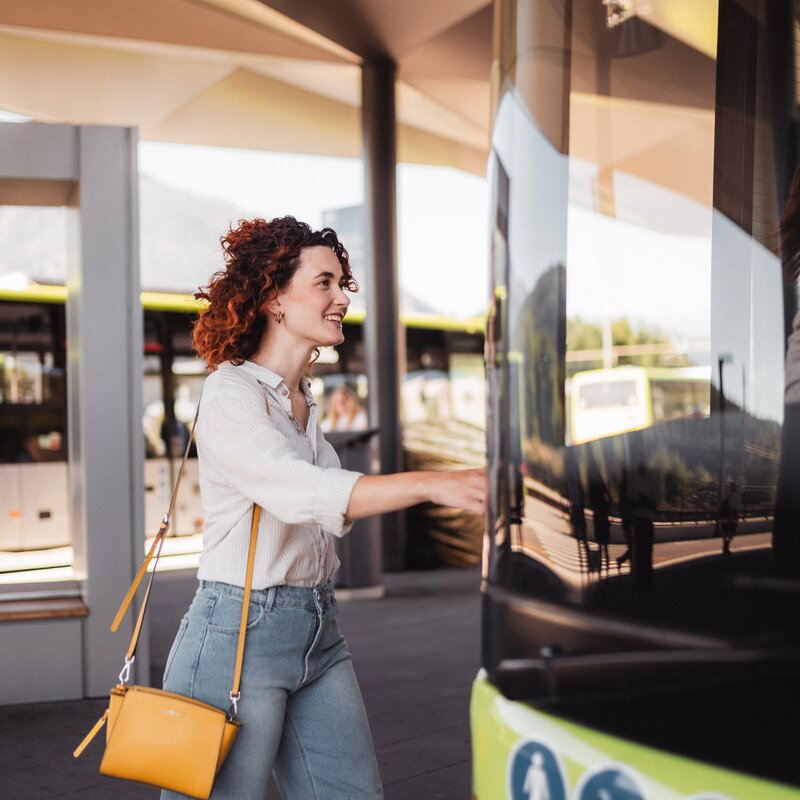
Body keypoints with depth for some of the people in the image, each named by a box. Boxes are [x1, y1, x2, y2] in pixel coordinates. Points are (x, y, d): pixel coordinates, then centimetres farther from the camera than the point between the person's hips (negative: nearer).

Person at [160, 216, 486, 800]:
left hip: (319, 632, 8)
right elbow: (303, 493, -31)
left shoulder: (304, 398, 13)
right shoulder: (230, 394, -14)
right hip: (239, 636, -8)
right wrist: (431, 484, -41)